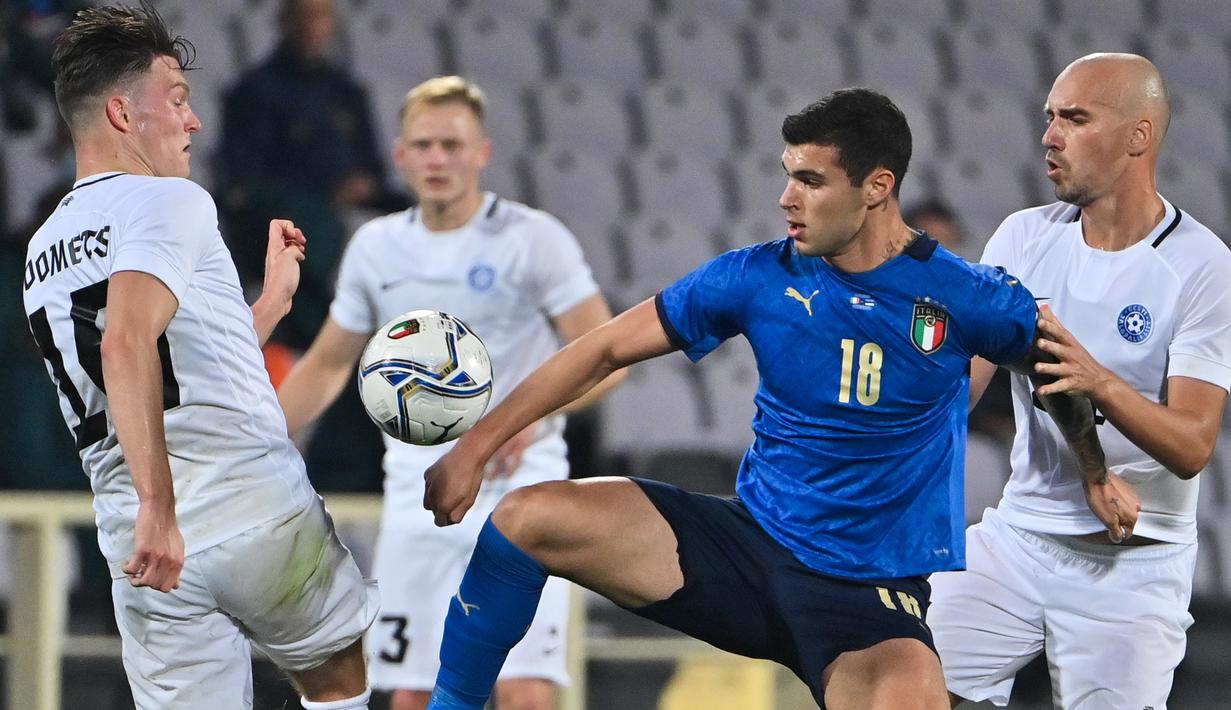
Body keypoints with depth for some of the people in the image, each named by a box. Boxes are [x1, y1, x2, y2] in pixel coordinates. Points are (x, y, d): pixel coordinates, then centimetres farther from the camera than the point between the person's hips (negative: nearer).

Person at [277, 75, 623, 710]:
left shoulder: (534, 238, -5)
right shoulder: (376, 247, 9)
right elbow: (327, 365, 21)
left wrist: (537, 412, -26)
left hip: (518, 488, -4)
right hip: (417, 486, 4)